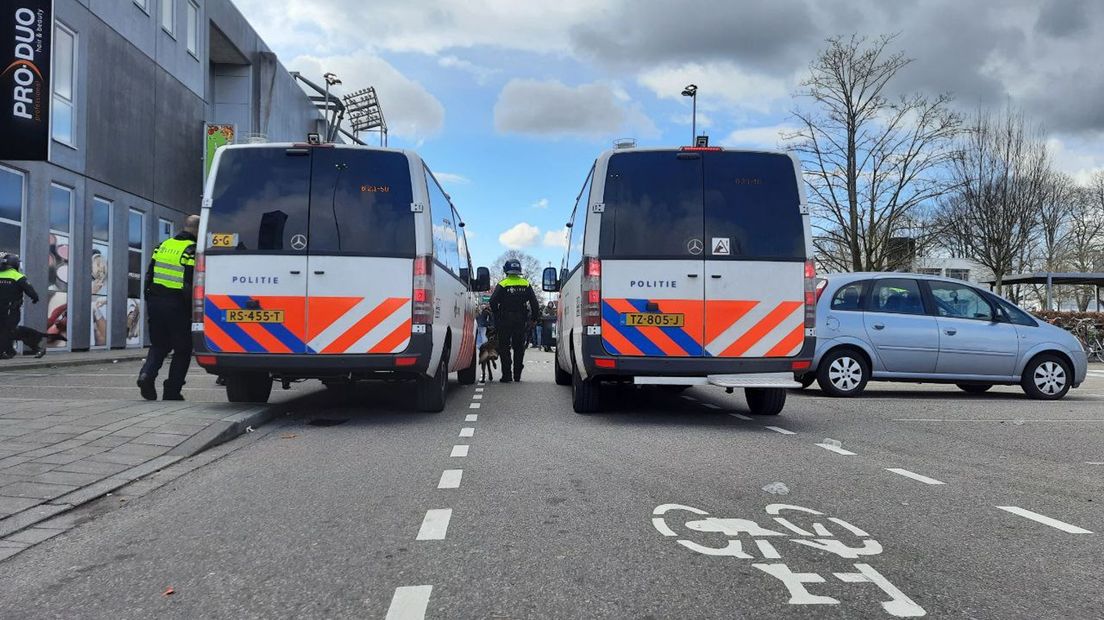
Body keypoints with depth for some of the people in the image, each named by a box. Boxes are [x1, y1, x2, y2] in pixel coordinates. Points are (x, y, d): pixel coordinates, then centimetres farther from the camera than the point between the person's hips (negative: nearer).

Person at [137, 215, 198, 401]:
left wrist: (149, 304, 20)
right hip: (177, 307, -6)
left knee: (158, 345, 19)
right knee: (182, 350, 7)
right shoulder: (193, 250, -10)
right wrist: (193, 312, -9)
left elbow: (149, 276, 15)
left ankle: (146, 375, -5)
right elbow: (190, 285, -15)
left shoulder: (164, 245, 12)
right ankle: (172, 391, 8)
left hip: (155, 302, 6)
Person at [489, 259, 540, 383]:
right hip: (521, 321, 3)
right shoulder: (526, 284, 4)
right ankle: (517, 375, 14)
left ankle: (507, 375, -1)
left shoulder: (502, 284, -7)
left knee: (504, 348, 4)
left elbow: (493, 301, -13)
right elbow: (534, 303, 4)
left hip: (505, 321, -3)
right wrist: (535, 317, 11)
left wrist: (497, 314, 2)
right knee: (519, 348, 12)